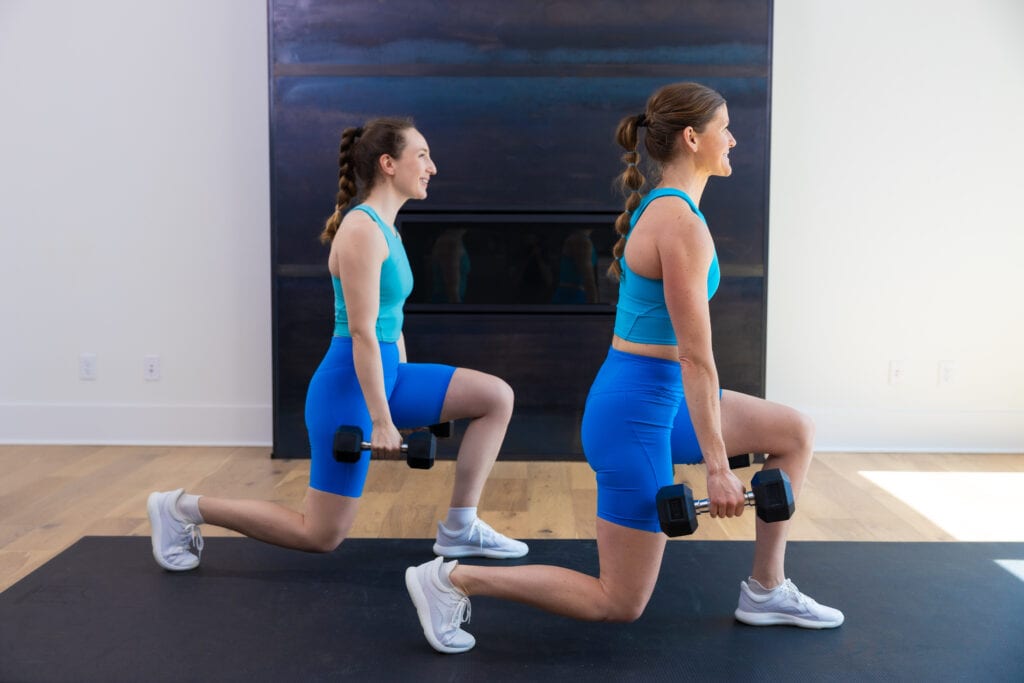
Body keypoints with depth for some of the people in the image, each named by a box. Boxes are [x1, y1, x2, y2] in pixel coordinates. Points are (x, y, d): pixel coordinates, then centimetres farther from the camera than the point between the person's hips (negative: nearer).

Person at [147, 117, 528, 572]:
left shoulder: (387, 230, 11)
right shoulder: (362, 229, -18)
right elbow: (362, 333, -22)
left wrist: (409, 397, 22)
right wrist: (382, 421, -21)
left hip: (383, 374, 9)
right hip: (349, 386, -9)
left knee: (496, 397, 0)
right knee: (322, 536, 1)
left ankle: (459, 529, 7)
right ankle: (182, 508, 14)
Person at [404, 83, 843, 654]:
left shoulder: (660, 207, 10)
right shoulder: (682, 223, -20)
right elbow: (696, 357, -21)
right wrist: (718, 467, -16)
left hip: (654, 398, 10)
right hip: (637, 412, -10)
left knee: (796, 432, 14)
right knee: (621, 604, 3)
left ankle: (767, 591, 21)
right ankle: (453, 579, 6)